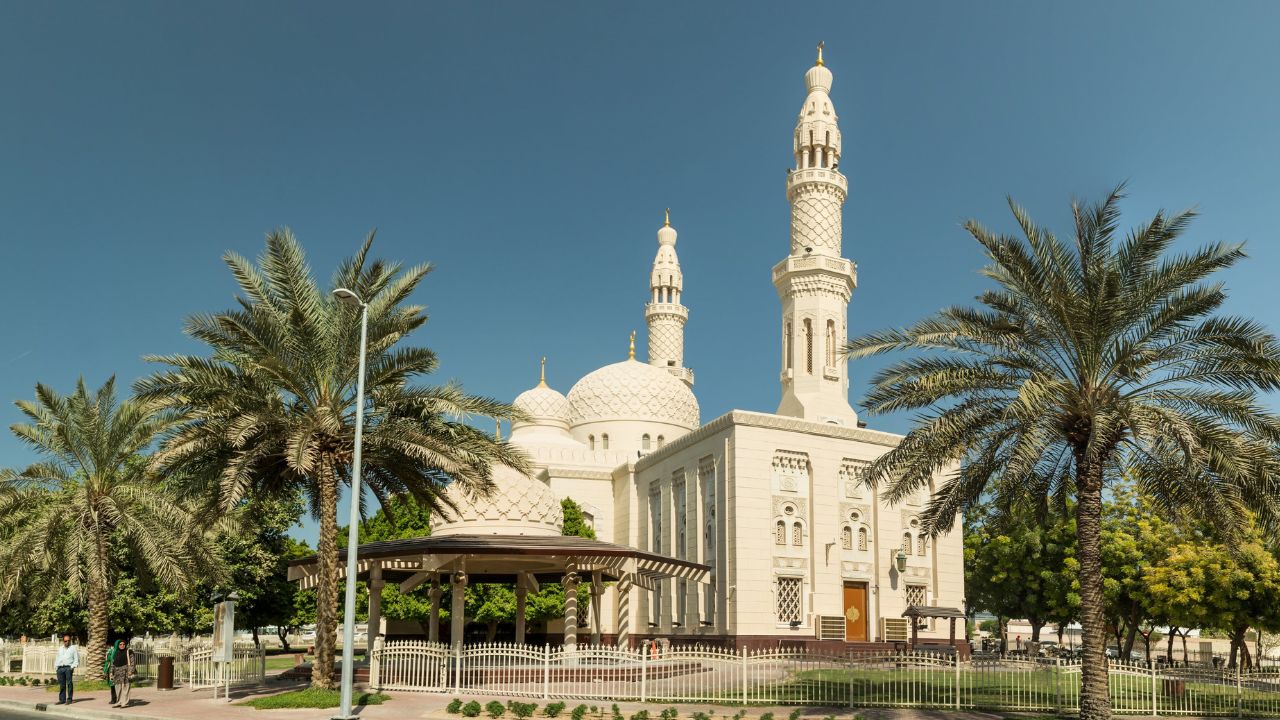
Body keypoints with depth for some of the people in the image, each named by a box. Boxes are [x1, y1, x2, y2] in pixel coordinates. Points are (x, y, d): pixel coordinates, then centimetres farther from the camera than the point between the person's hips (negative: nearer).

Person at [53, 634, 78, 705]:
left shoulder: (73, 648, 10)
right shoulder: (60, 649, 24)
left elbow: (76, 659, 5)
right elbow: (57, 658, 23)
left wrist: (73, 667, -7)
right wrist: (56, 667, 8)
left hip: (68, 667, -4)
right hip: (60, 668, 4)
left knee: (69, 683, -9)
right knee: (61, 684, 1)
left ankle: (69, 699, -7)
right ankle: (62, 699, 7)